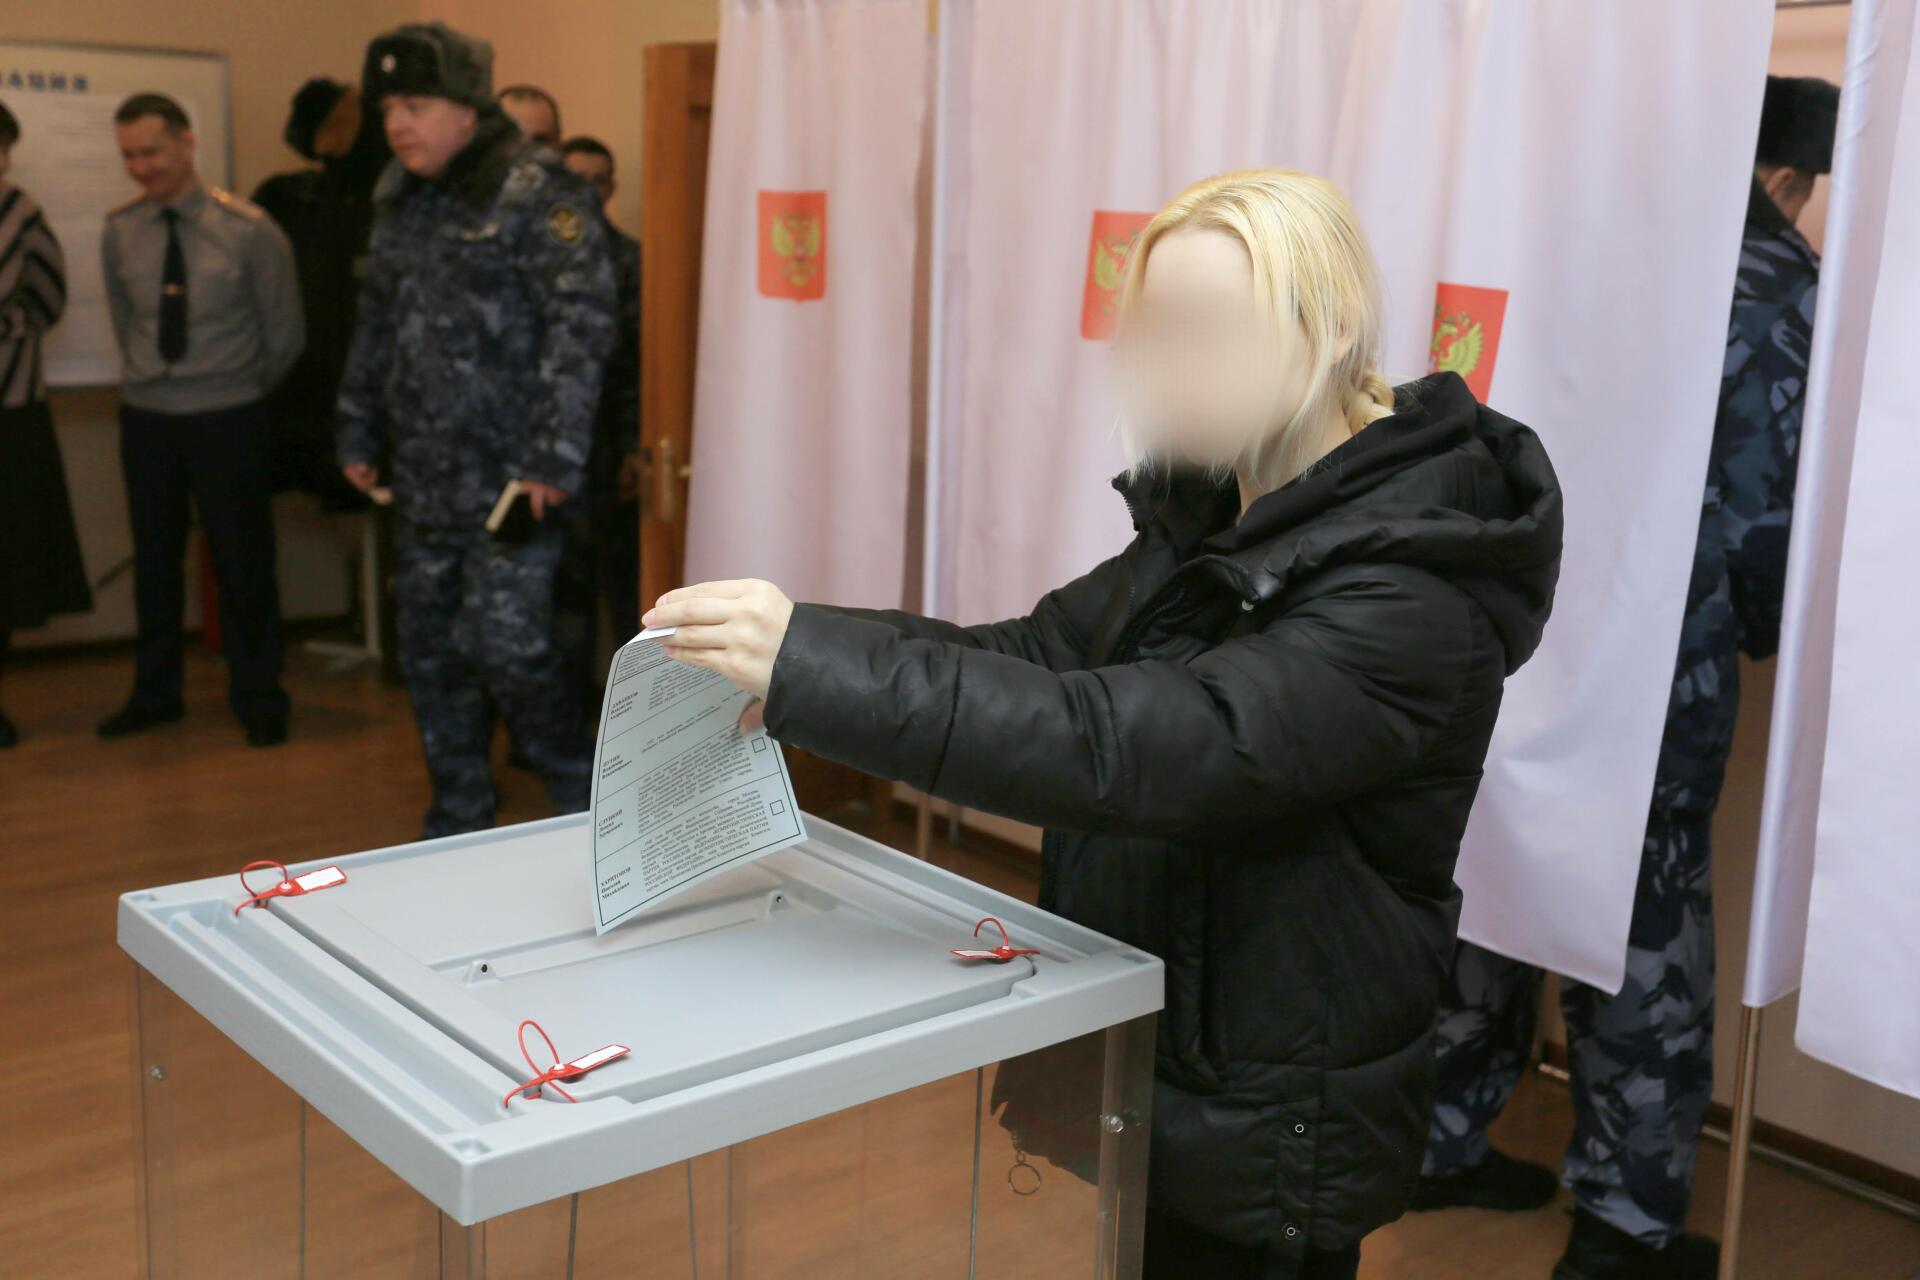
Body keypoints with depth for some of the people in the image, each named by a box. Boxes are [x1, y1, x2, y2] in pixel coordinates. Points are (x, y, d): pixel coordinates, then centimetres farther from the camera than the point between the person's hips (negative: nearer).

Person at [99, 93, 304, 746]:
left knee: (243, 563, 4)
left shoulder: (248, 229, -12)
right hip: (146, 416, 3)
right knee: (154, 560, 13)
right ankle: (154, 694, 28)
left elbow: (284, 335, -2)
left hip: (228, 419, -3)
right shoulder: (119, 231, -2)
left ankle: (257, 699, 19)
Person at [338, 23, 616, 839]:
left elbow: (582, 326, -16)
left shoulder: (535, 193, -10)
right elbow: (375, 327, 23)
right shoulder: (399, 203, 14)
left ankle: (587, 806, 13)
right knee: (430, 651, 11)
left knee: (503, 643, -9)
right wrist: (359, 437, 19)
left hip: (509, 475, -8)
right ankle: (458, 826, 25)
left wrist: (553, 460, -20)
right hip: (424, 479, 8)